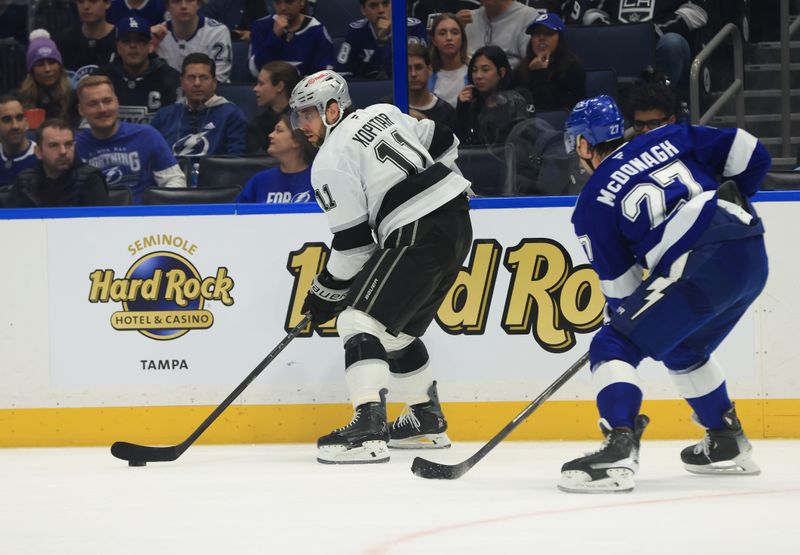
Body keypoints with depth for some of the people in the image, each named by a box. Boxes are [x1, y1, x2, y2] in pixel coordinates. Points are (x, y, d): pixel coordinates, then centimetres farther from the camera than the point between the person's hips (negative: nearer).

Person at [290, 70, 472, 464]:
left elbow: (352, 242, -9)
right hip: (457, 220, 9)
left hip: (420, 236, -9)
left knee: (360, 320, -12)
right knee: (398, 328, 23)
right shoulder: (383, 113, 15)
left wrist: (325, 294, 2)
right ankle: (427, 420, 33)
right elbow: (443, 143, 21)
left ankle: (368, 430, -26)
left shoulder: (331, 161, -7)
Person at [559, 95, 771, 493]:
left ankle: (618, 451, -21)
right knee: (684, 351, 31)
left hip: (703, 270, -7)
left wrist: (621, 318, 26)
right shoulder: (668, 140, 20)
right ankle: (728, 444, 39)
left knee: (613, 347, -2)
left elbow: (619, 283, 9)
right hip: (753, 258, 7)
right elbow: (749, 152, 15)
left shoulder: (592, 203, 7)